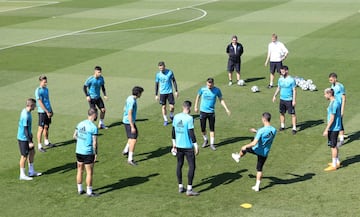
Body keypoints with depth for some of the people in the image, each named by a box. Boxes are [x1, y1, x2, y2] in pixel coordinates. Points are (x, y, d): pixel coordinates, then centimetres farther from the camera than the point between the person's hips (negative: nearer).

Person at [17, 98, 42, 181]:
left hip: (27, 137, 10)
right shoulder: (26, 116, -27)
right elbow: (25, 129, -25)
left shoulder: (25, 111, 3)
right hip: (23, 138, -10)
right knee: (24, 156, 1)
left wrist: (30, 133, 29)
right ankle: (22, 175, 14)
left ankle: (31, 171, 28)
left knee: (32, 152, 17)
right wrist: (30, 142, -23)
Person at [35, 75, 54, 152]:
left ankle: (46, 142, 32)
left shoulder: (46, 89, 10)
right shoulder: (38, 90, -14)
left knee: (46, 127, 18)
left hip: (48, 111, 8)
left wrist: (51, 110, 17)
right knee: (41, 128, -4)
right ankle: (39, 146, 1)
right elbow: (40, 103, -17)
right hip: (42, 112, -7)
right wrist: (47, 112, -17)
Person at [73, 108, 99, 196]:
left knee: (80, 171, 16)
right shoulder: (93, 127, -16)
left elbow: (75, 136, 13)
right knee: (89, 173, 4)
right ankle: (89, 192, 10)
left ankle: (80, 189, 25)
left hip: (78, 151, 7)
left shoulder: (80, 124, 3)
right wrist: (96, 153, -7)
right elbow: (94, 143, -16)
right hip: (88, 153, -7)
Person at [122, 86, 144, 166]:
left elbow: (125, 109, 19)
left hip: (126, 121, 10)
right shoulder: (132, 101, -23)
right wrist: (132, 127, -25)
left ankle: (126, 150, 36)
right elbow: (129, 114, -26)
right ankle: (130, 159, -7)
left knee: (136, 134, 28)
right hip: (129, 122, -10)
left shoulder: (130, 98, 7)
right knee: (133, 140, -9)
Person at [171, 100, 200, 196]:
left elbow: (173, 131, 11)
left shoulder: (176, 117, 4)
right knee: (192, 166, 0)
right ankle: (189, 189, -2)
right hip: (188, 146, -6)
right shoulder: (189, 118, -14)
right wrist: (196, 145, -9)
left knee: (179, 165, 16)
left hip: (178, 145, 6)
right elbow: (191, 133, -16)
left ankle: (180, 187, 21)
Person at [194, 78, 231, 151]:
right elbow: (198, 97, 11)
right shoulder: (202, 89, -6)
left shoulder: (217, 90, -5)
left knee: (212, 129, 0)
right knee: (203, 128, 3)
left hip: (211, 112, 0)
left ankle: (212, 144, 10)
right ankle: (205, 140, 28)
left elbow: (221, 100, 6)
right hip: (203, 111, 0)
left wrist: (226, 109, 0)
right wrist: (196, 107, 11)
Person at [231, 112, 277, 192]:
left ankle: (238, 157, 55)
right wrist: (256, 131, 20)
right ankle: (257, 186, 18)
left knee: (244, 148, 26)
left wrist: (245, 146, -13)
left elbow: (254, 143, -30)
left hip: (257, 150, -4)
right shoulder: (274, 130, -8)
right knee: (259, 169, 16)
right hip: (265, 153, 5)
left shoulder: (261, 130, -29)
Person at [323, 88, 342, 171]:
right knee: (334, 145, 20)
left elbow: (332, 118, -22)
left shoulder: (333, 104, -21)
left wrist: (326, 129, -20)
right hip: (335, 128, 10)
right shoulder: (337, 102, 9)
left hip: (333, 128, -10)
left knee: (333, 146, -2)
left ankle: (334, 165, 5)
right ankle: (337, 162, 31)